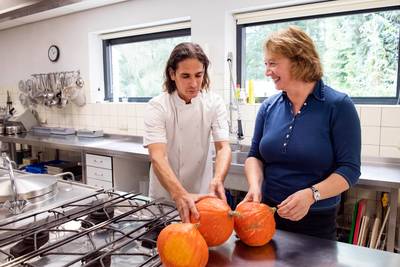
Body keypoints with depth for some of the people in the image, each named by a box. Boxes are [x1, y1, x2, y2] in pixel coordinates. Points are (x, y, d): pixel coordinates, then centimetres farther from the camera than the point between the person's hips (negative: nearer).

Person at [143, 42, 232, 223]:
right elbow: (157, 157, -28)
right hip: (165, 196, -2)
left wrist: (217, 179, -37)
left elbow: (223, 147, -17)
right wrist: (179, 195, -44)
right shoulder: (157, 107, -17)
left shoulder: (214, 103, -8)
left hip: (201, 195, 2)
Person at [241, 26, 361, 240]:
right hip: (268, 213, 4)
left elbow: (349, 169, -14)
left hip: (316, 221, -3)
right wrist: (255, 186, -16)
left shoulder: (338, 106, -13)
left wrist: (311, 194, -29)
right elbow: (255, 155, 3)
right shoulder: (268, 107, -1)